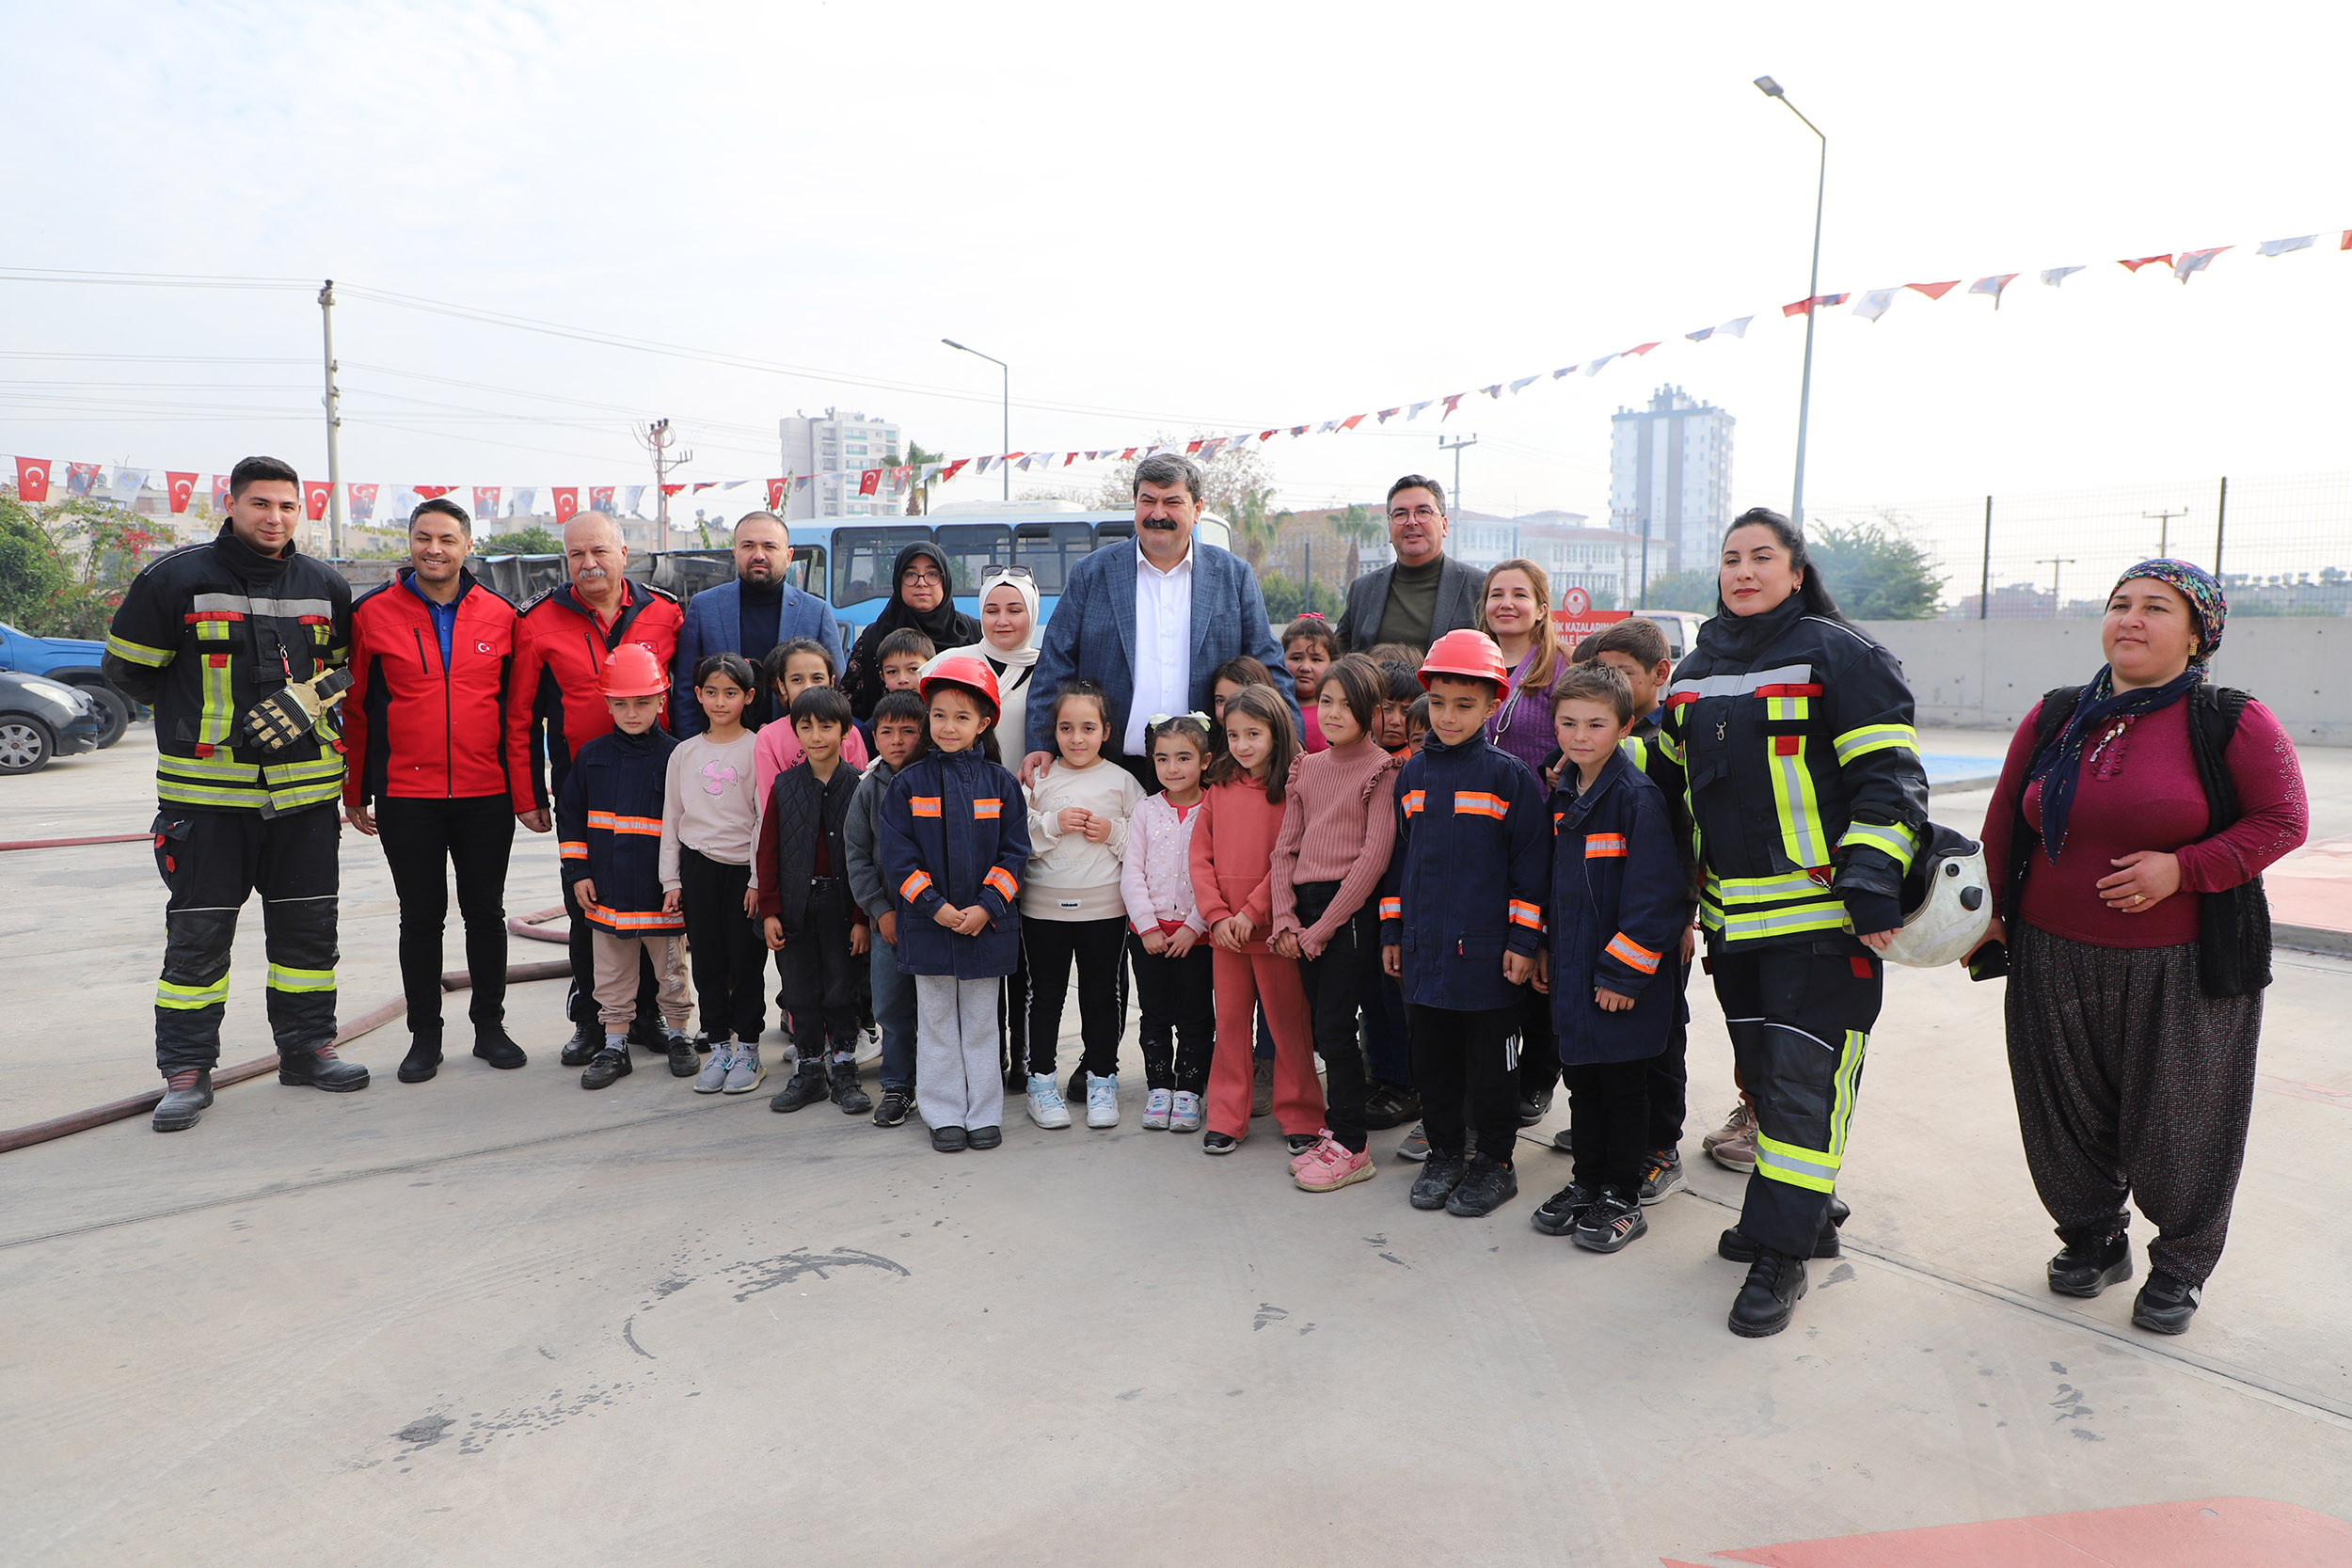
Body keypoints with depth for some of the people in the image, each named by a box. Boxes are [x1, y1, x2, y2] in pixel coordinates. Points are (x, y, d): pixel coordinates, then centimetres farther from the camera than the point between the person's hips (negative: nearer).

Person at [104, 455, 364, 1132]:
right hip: (206, 790, -3)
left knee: (308, 925, 9)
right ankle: (186, 1070, 11)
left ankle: (307, 1047, 21)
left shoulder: (326, 587, 8)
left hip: (306, 790, 4)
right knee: (198, 931, 1)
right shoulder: (175, 579, -3)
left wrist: (303, 710, 8)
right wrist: (199, 719, 8)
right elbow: (127, 668, 5)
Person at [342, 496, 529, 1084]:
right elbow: (355, 709, 5)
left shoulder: (499, 615, 4)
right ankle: (424, 1036, 19)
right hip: (405, 797, -1)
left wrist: (523, 789, 5)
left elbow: (516, 709, 8)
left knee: (486, 912, 9)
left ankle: (489, 1025, 23)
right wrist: (354, 793, 5)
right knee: (421, 917, 7)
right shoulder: (372, 613, 0)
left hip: (487, 795, 1)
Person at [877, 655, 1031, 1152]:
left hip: (987, 923, 0)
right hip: (928, 923, 0)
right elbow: (896, 854, -5)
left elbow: (1015, 853, -2)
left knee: (981, 1023, 10)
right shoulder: (909, 783, -1)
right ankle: (945, 1116, 20)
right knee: (937, 1023, 9)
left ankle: (984, 1114, 20)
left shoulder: (1001, 783, 1)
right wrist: (937, 907, -14)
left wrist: (985, 908, -13)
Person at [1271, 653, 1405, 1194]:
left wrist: (1324, 926, -12)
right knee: (1325, 1027, 10)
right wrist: (1285, 917, 0)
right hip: (1306, 907, 6)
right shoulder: (1307, 768, 13)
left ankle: (1351, 1147, 4)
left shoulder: (1382, 769, -6)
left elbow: (1375, 855, -12)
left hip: (1352, 910, -6)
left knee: (1334, 1027, -6)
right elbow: (1286, 846, 12)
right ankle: (1335, 1130, 21)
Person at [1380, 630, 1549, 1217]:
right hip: (1423, 949, 5)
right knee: (1432, 1058, 13)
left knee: (1490, 1061, 7)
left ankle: (1494, 1162, 22)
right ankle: (1445, 1152, 29)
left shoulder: (1510, 776, -6)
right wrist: (1392, 931, 13)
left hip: (1486, 951, -4)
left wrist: (1523, 940, -9)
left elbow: (1530, 862, -6)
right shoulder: (1412, 773, 8)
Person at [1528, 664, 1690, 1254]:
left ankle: (1622, 1199, 19)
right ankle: (1587, 1180, 31)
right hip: (1572, 974, 7)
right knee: (1582, 1081, 16)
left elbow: (1655, 894, -19)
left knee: (1622, 1087, 6)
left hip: (1621, 982, -7)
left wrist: (1623, 973, -19)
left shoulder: (1638, 796, -16)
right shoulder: (1563, 795, 9)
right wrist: (1544, 947, 15)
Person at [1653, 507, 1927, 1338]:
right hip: (1731, 916, 7)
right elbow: (1674, 773, 27)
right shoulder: (1696, 669, 13)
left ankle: (1781, 1253, 5)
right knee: (1762, 1074, 14)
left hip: (1819, 915, -6)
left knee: (1804, 1082, -4)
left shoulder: (1837, 654, -6)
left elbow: (1889, 778, -10)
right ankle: (1797, 1217, 29)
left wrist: (1874, 885, -18)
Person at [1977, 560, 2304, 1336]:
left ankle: (2181, 1264, 31)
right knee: (2065, 1115, 13)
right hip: (2055, 960, 4)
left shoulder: (2233, 723, -6)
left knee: (2175, 1127, 8)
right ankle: (2092, 1240, 35)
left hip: (2186, 971, -3)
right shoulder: (2054, 717, 5)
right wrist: (1990, 912, 13)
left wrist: (2182, 869, -18)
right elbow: (2004, 822, 12)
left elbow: (2282, 821, -6)